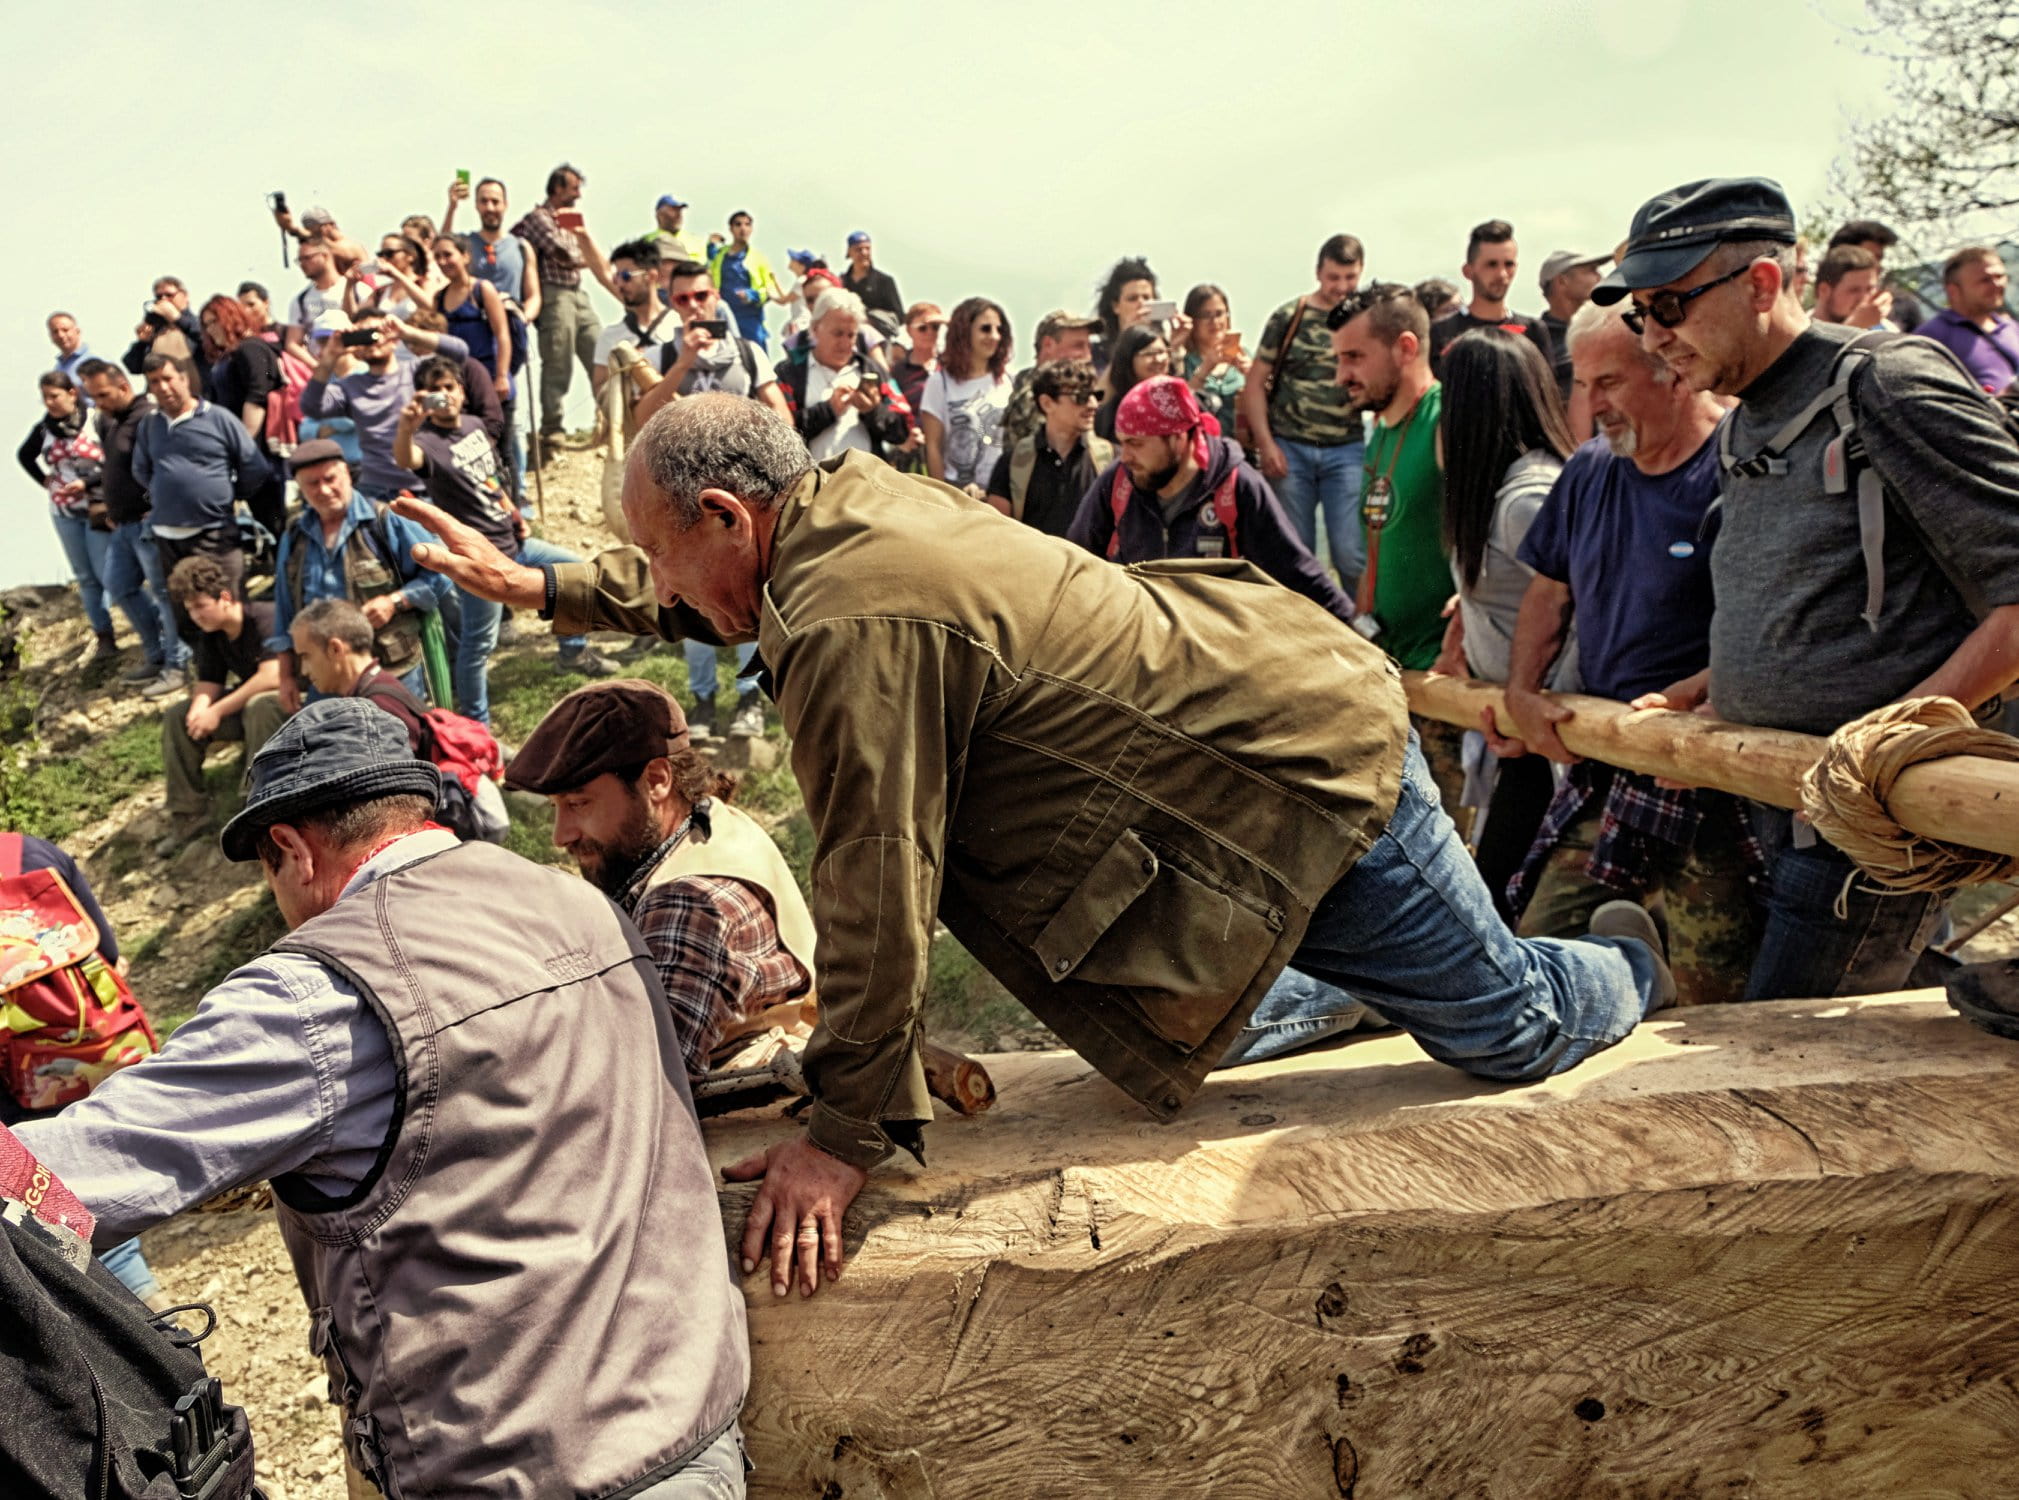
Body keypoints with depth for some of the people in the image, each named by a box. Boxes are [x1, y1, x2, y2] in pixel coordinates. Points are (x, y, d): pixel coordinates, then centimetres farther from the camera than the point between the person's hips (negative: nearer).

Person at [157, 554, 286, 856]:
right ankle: (189, 816, -2)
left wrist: (218, 712, -28)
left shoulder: (264, 618, -23)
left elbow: (272, 677, -33)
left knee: (259, 706, -40)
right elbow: (208, 682, 1)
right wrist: (200, 708, -24)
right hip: (245, 703, 9)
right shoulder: (210, 634, 2)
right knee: (176, 717, -4)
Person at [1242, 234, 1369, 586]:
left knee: (1352, 555, -6)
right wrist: (1265, 444, -5)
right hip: (1289, 448, 0)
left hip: (1346, 450, 0)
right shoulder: (1289, 316, 3)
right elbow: (1255, 383, 3)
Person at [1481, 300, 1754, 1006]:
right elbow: (1549, 593, 21)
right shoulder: (1589, 472, 12)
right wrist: (1521, 693, 6)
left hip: (1707, 777, -6)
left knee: (1719, 1001, -1)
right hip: (1599, 774, 7)